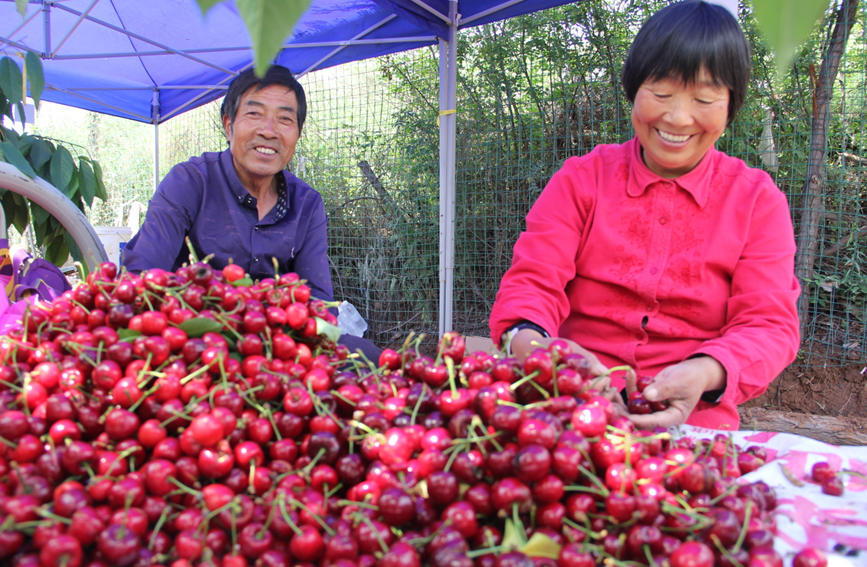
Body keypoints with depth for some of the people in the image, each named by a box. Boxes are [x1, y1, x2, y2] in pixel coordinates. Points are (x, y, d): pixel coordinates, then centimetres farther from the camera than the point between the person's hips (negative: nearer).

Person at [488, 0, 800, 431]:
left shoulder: (757, 200, 7)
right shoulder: (581, 179, 7)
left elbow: (769, 323, -2)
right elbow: (532, 280, -4)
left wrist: (704, 374, -25)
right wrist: (528, 341, -29)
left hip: (692, 420, -2)